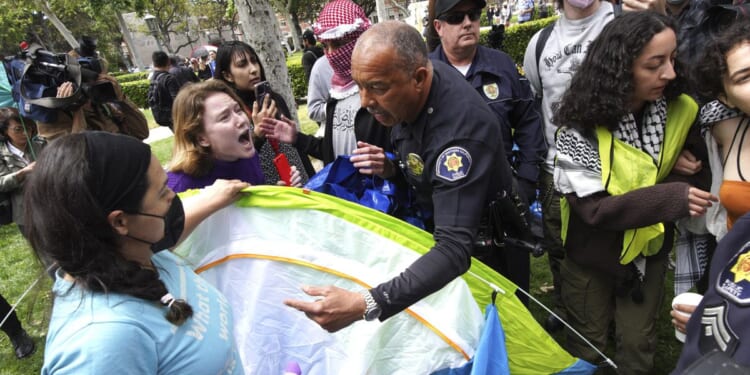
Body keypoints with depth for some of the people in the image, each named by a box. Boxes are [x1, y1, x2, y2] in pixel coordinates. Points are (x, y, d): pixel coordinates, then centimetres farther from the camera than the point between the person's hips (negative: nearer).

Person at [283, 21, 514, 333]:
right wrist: (391, 169, -19)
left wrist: (364, 305, -56)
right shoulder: (403, 95, -14)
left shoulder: (462, 130, -40)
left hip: (484, 248, -7)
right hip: (439, 224, 7)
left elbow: (455, 249, -46)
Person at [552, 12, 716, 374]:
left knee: (638, 343, 20)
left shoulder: (678, 110, -11)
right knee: (587, 346, 18)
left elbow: (686, 170, 5)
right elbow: (593, 207, -27)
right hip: (592, 256, -3)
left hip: (649, 251, 4)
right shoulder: (581, 126, -25)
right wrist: (669, 198, -36)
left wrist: (683, 175, -18)